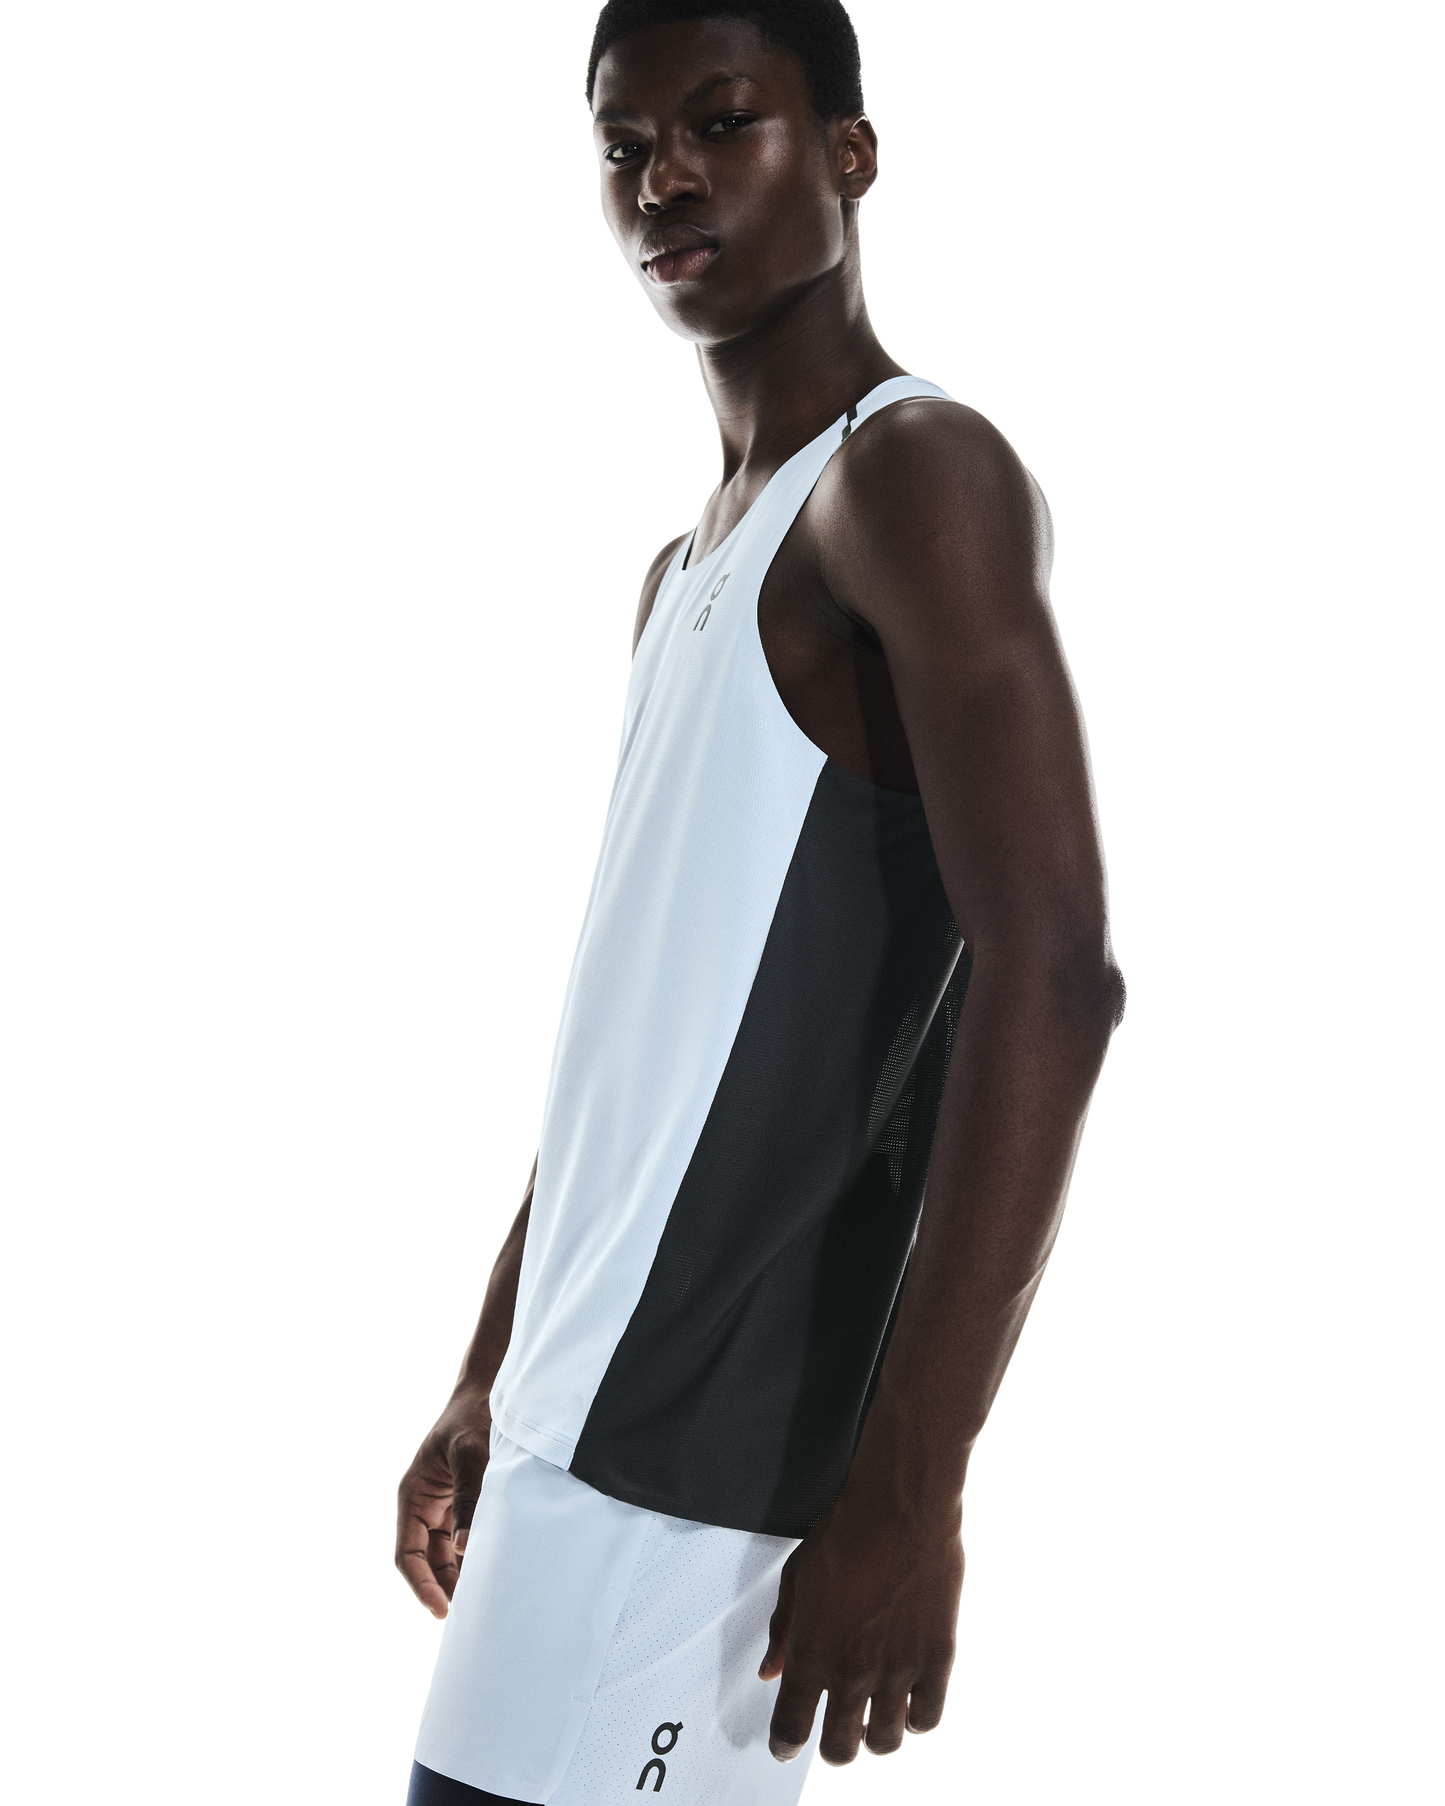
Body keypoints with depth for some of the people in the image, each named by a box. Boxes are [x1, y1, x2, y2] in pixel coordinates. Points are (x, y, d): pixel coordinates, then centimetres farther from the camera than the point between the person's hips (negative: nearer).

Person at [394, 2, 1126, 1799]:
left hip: (695, 1469, -9)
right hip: (583, 1428, 9)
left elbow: (1053, 981, -20)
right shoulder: (686, 571, 18)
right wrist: (485, 1387, 21)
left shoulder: (910, 477, -10)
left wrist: (906, 1487, -25)